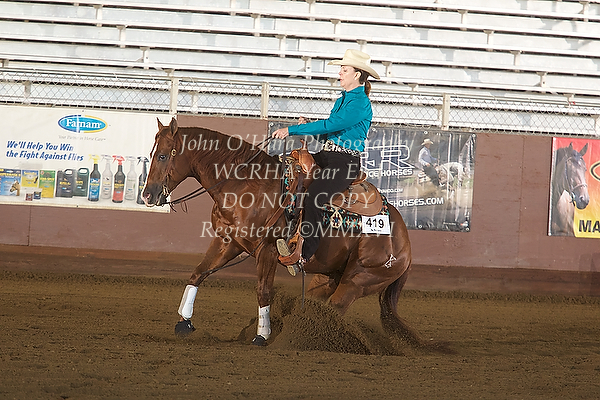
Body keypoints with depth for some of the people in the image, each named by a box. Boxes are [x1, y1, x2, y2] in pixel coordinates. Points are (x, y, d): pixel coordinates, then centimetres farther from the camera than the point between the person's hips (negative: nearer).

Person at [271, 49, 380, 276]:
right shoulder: (343, 100, 18)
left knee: (314, 197, -31)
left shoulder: (360, 104, -12)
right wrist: (308, 127, 4)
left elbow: (331, 125, -22)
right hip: (327, 155, 10)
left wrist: (292, 130, -21)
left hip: (346, 162, -10)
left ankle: (304, 255, -32)